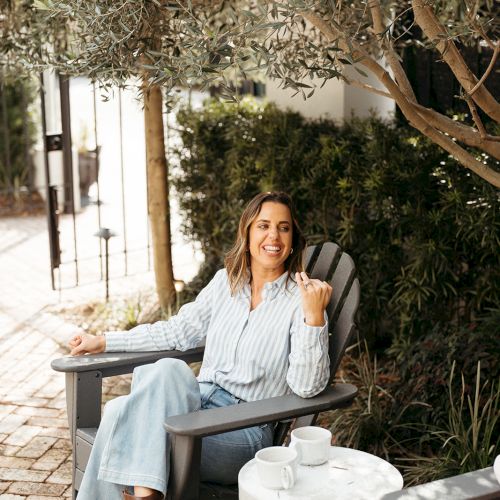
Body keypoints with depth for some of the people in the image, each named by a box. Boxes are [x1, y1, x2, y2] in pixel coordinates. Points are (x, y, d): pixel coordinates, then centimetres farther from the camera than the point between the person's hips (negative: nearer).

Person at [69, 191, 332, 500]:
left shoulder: (301, 297, -6)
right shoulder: (227, 281, 11)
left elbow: (307, 386, -14)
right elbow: (179, 331, 22)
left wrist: (314, 316, -27)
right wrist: (104, 342, 21)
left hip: (245, 430, -5)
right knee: (120, 411, -26)